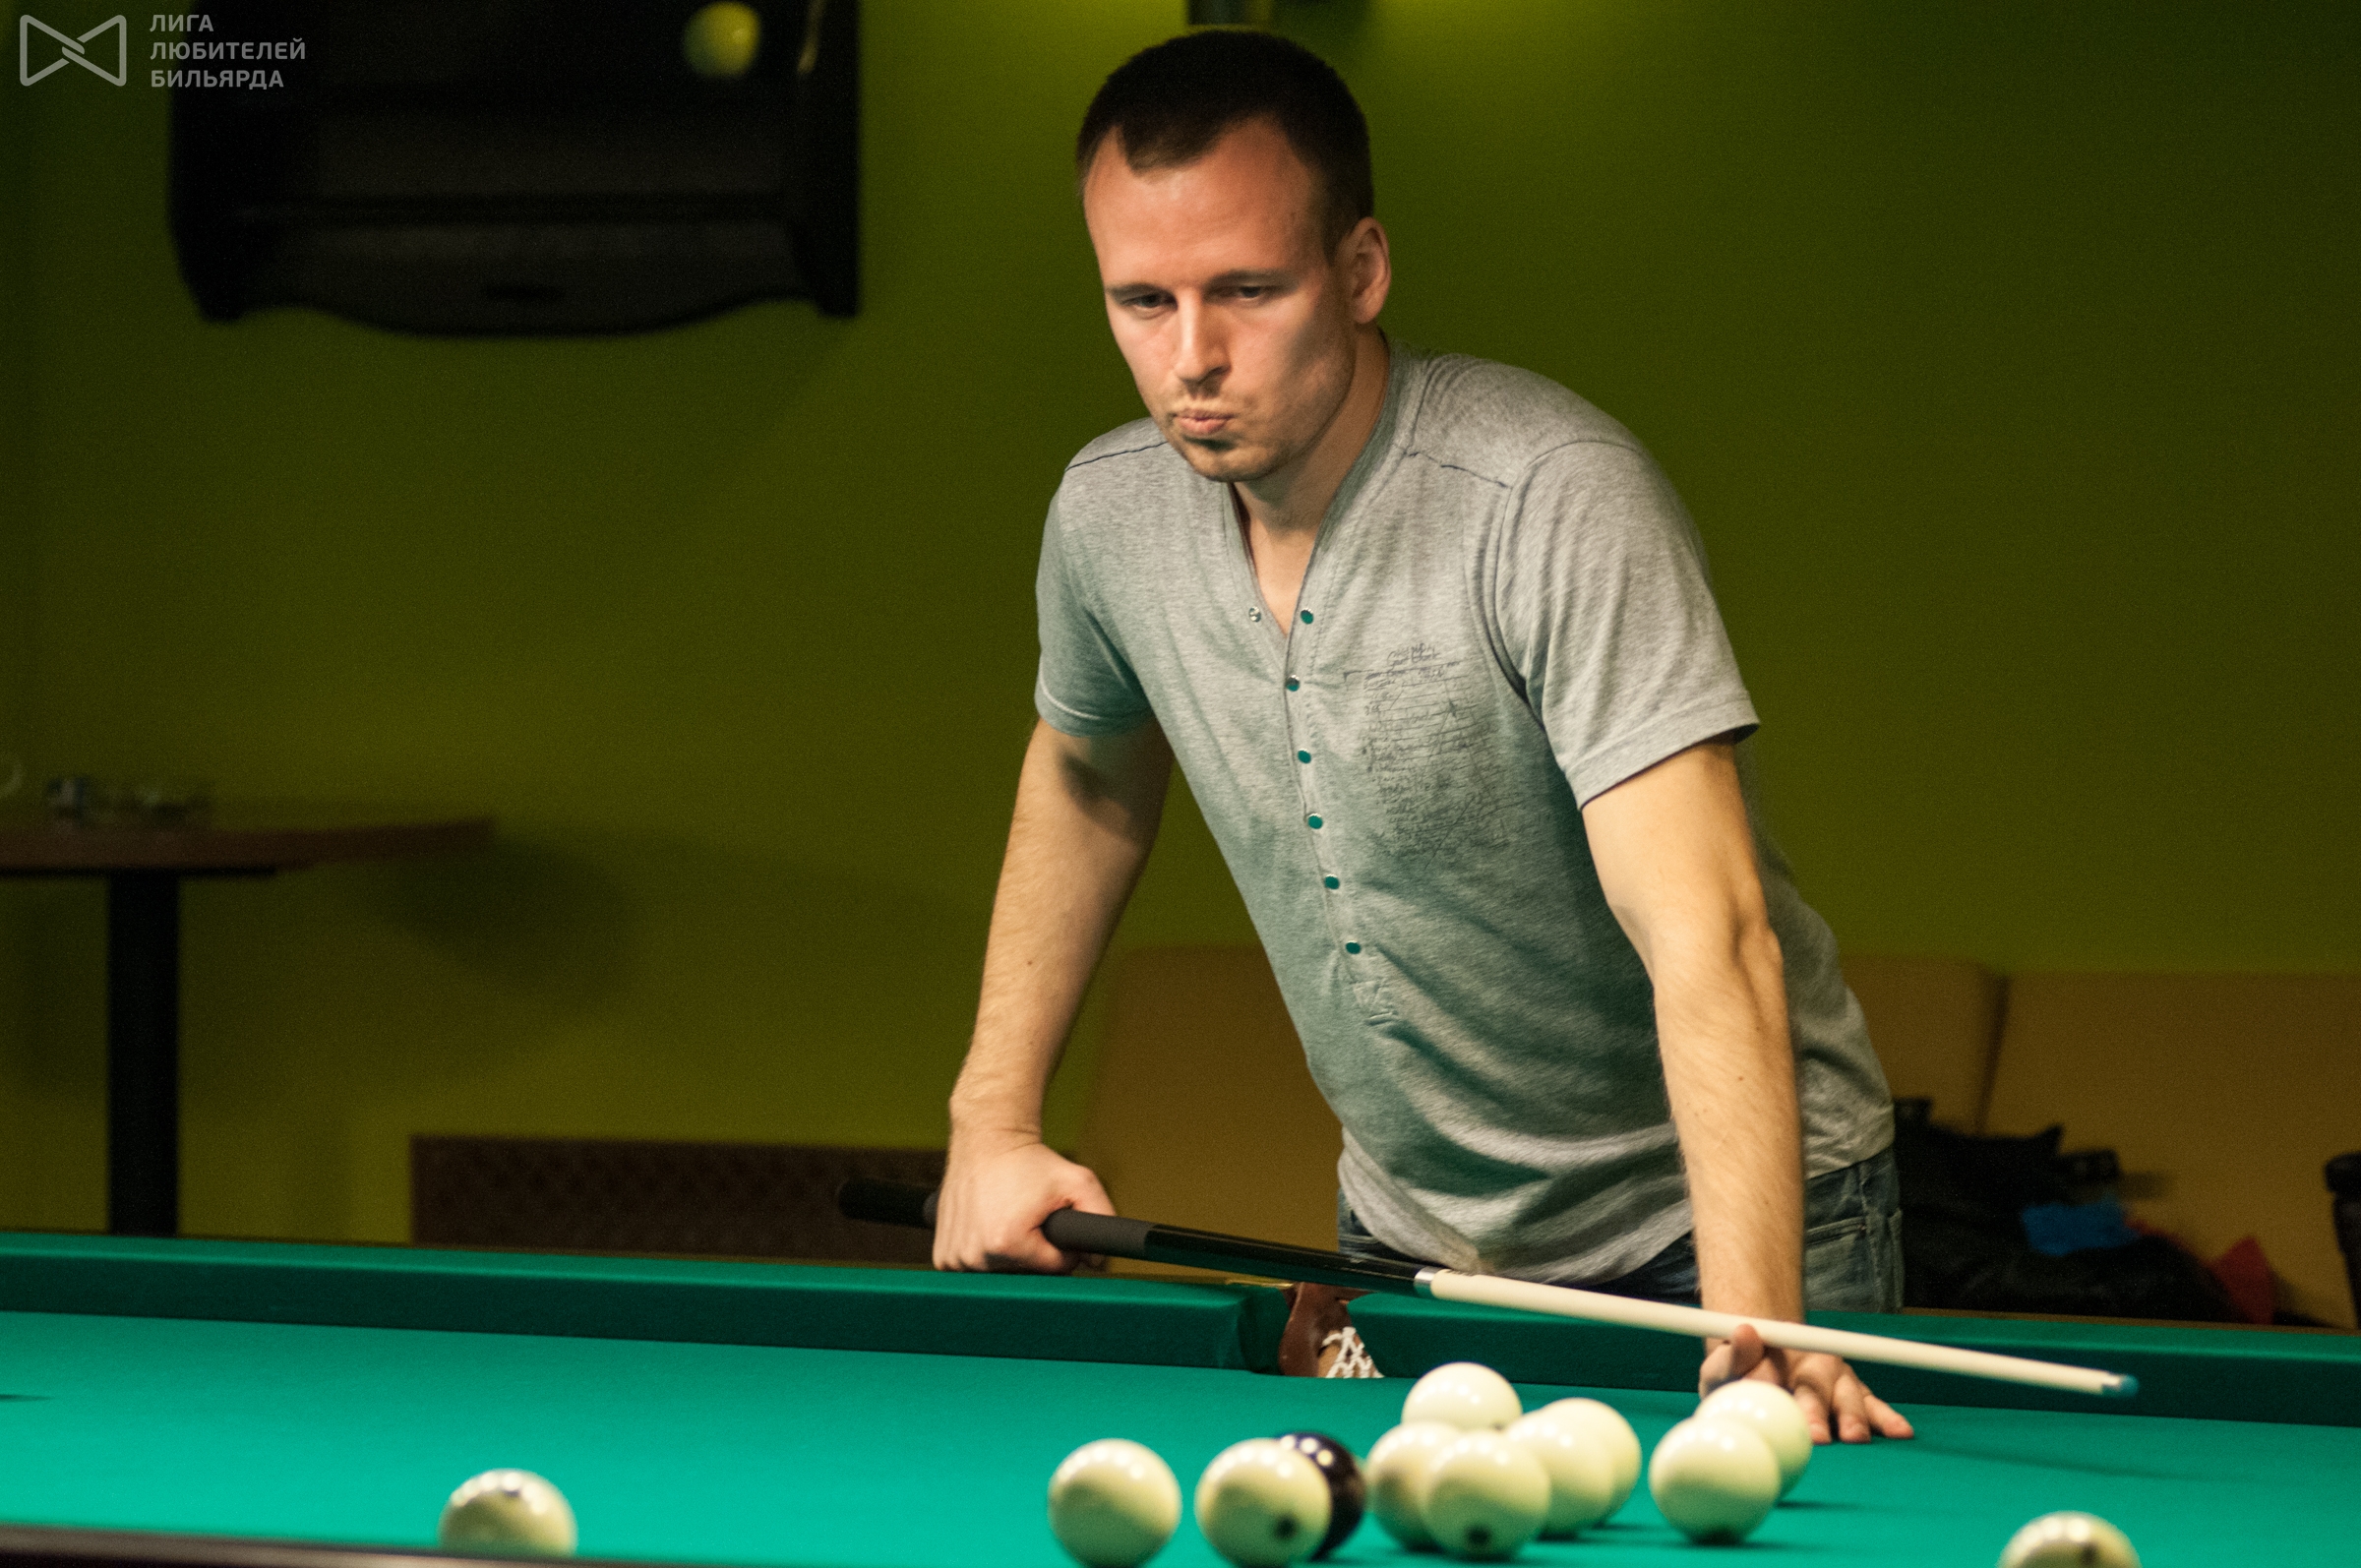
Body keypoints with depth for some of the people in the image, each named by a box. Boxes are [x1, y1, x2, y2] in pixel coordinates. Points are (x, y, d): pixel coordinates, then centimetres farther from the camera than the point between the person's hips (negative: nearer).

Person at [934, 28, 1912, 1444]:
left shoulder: (1555, 498, -28)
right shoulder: (1107, 514, -8)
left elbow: (1708, 939, -36)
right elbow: (1090, 774, 16)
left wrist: (1751, 1327, -47)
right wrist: (994, 1119, 7)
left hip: (1703, 1217, -5)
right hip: (1407, 1233, 5)